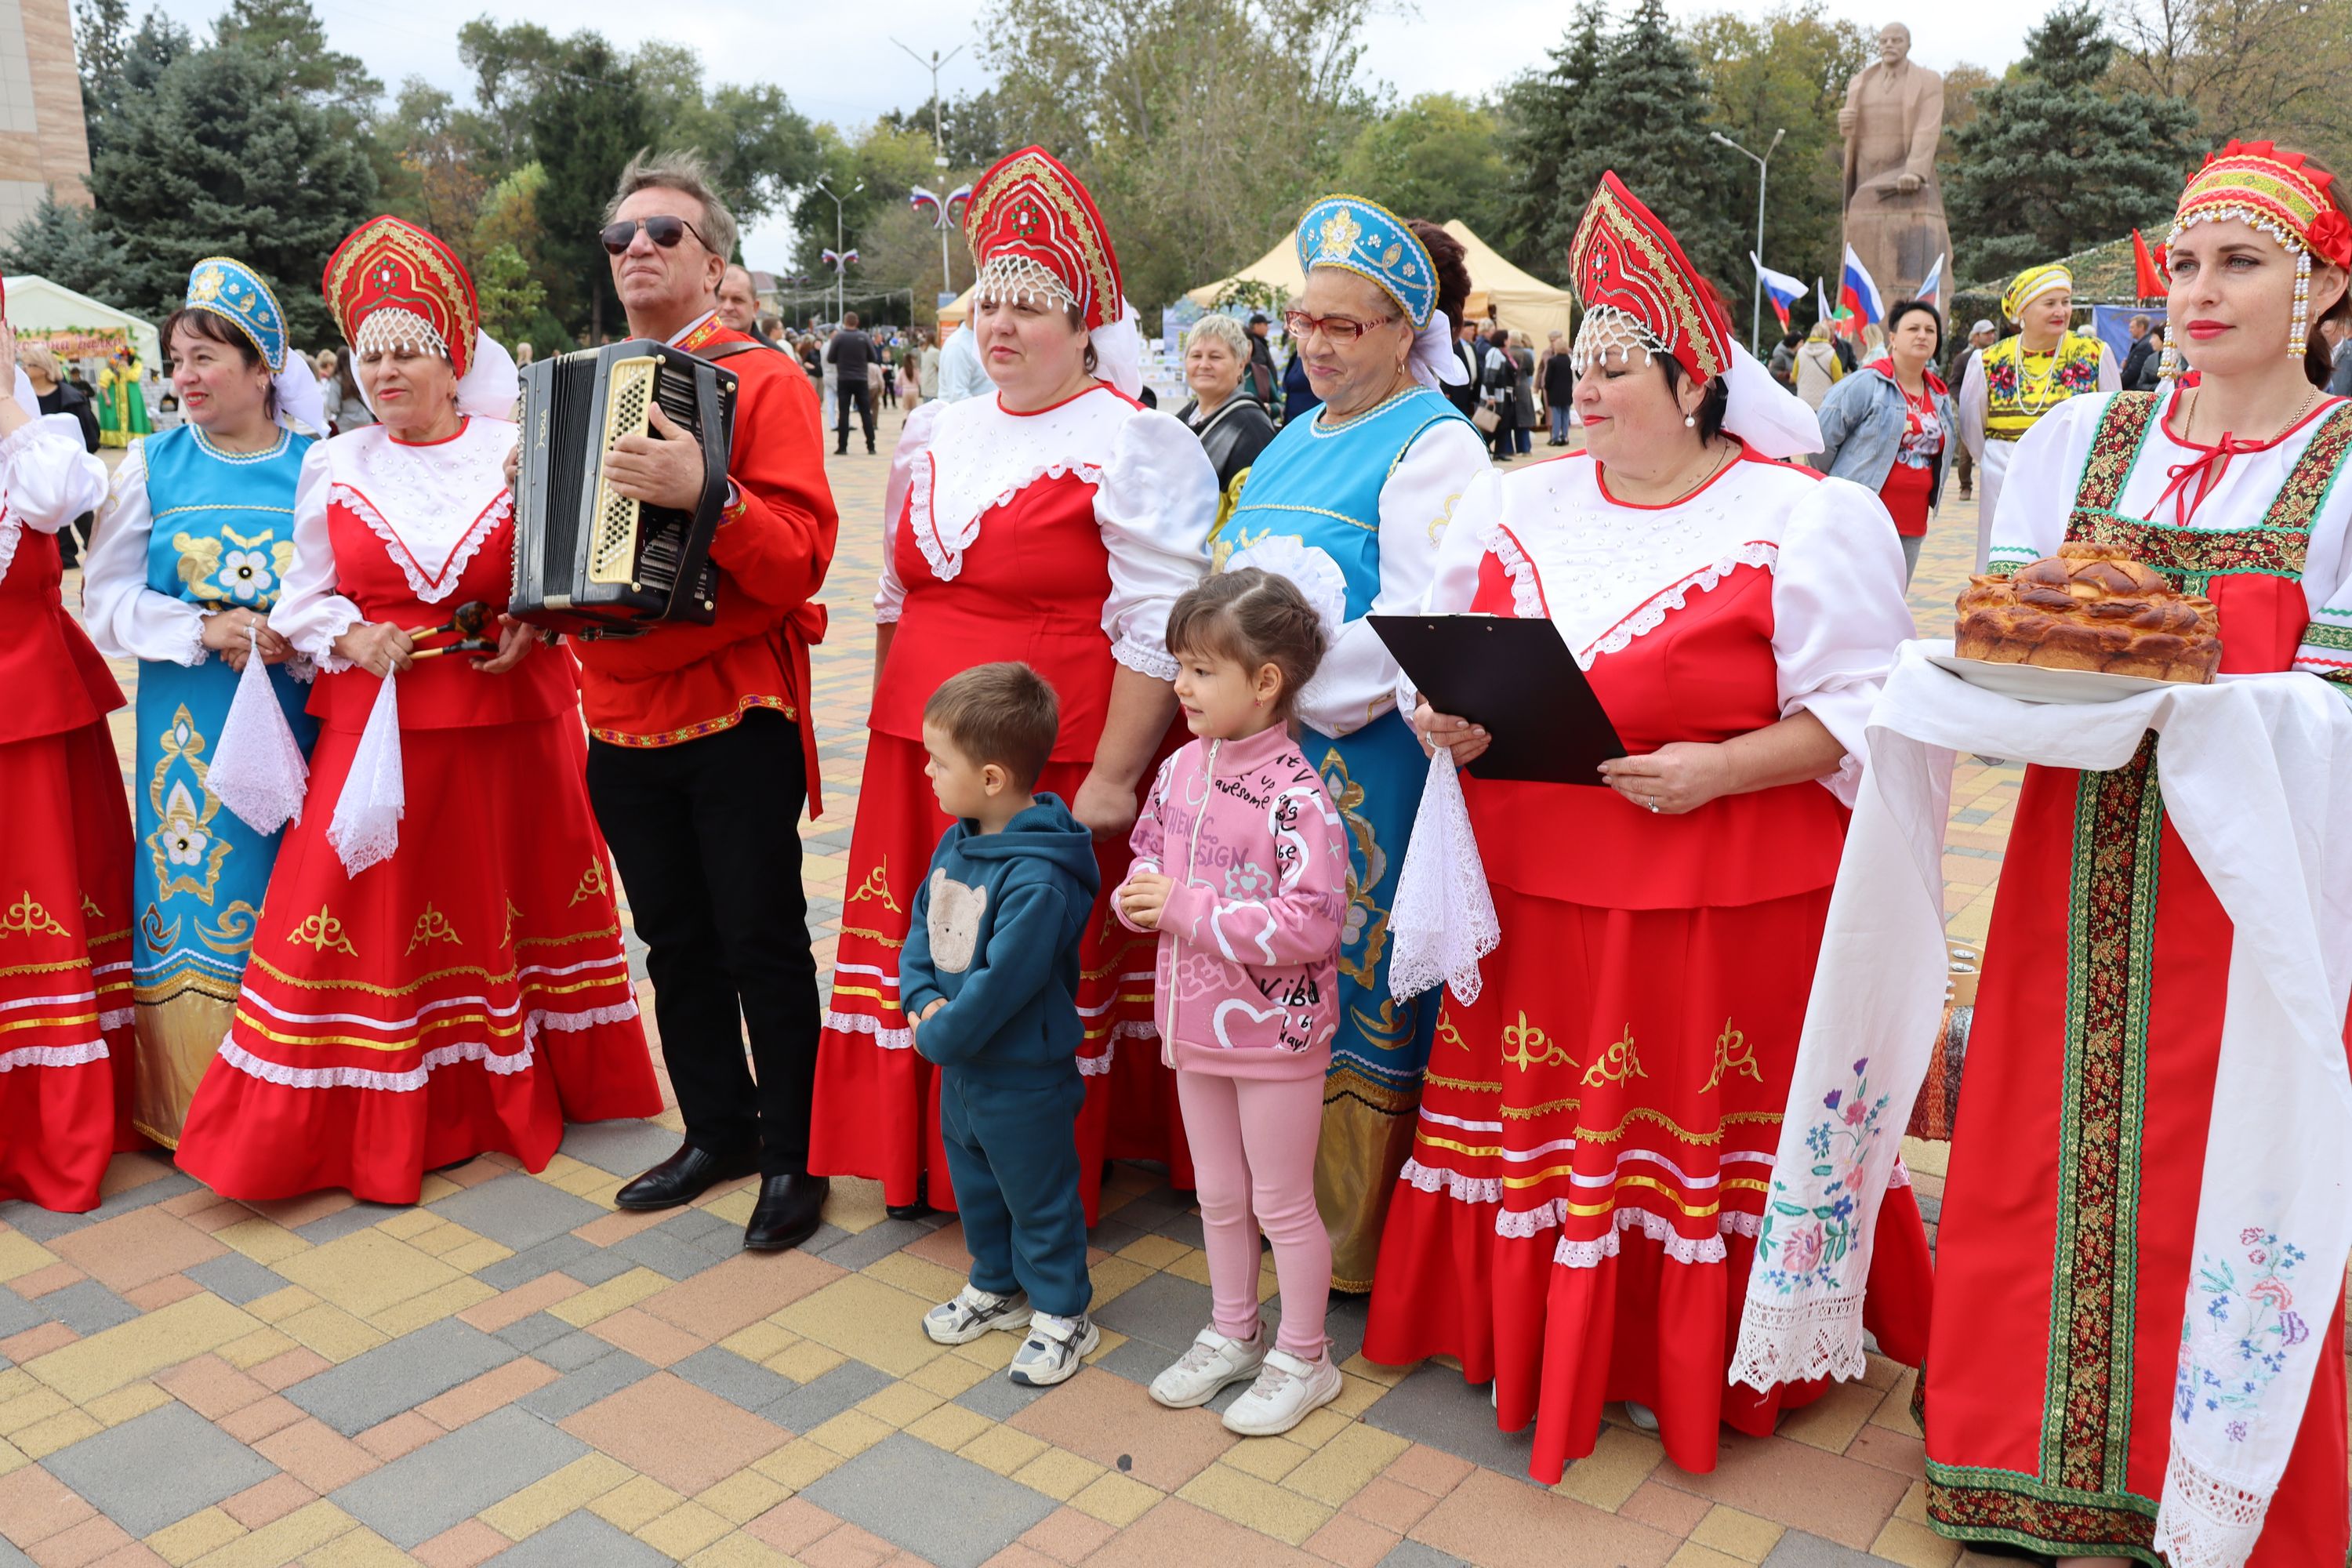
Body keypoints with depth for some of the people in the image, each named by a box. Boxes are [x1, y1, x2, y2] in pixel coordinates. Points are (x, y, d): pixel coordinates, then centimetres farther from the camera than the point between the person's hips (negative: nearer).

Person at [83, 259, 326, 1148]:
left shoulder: (317, 466, 2)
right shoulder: (153, 463, 5)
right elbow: (106, 598, 4)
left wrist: (299, 642, -15)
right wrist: (205, 630, -11)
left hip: (295, 710, -1)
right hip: (188, 722, 1)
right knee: (192, 895, 1)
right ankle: (194, 1105, 15)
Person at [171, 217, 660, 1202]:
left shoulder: (517, 454, 1)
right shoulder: (334, 467, 7)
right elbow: (303, 600, 10)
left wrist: (532, 627, -14)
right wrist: (350, 638, -9)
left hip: (509, 719, -1)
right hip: (378, 723, 1)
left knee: (511, 893, 9)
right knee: (372, 912, 1)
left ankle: (520, 1091, 27)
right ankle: (379, 1123, 14)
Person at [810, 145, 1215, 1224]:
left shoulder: (1132, 445, -9)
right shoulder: (934, 436, 13)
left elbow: (1159, 627, -14)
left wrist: (1112, 776, -18)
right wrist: (893, 727, 19)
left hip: (1059, 768, -6)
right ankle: (927, 1158, 31)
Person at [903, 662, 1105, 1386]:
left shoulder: (1037, 879, -31)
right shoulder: (957, 841, -2)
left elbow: (1004, 982, -31)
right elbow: (922, 923, 7)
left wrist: (940, 1034, -18)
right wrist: (921, 997, -9)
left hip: (1023, 1077, -9)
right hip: (958, 1063, 9)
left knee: (1039, 1197, 11)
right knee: (974, 1185, 25)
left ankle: (1062, 1314, 31)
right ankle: (997, 1285, 47)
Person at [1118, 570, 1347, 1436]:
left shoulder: (1297, 796, -23)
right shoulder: (1181, 768, -1)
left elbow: (1311, 925, -28)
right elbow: (1147, 854, 14)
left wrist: (1188, 907, -27)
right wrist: (1138, 896, -10)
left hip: (1275, 1035, -7)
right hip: (1195, 1026, 7)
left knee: (1282, 1204, 11)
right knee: (1219, 1195, 22)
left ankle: (1302, 1358, 31)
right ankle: (1232, 1334, 42)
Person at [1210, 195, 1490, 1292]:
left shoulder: (1433, 446, -8)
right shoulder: (1299, 437, 18)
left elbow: (1418, 628, -18)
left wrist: (1290, 695, -18)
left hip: (1365, 758, -8)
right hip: (1265, 750, 8)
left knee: (1356, 989, 1)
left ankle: (1352, 1242, 16)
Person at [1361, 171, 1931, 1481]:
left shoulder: (1805, 520, -6)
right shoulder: (1518, 505, 9)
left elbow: (1860, 713, -9)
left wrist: (1717, 770, -21)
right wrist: (1444, 714, -4)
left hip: (1724, 904, -4)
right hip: (1533, 892, 5)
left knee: (1703, 1146, 7)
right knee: (1537, 1126, 13)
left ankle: (1703, 1366, 30)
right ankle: (1537, 1337, 33)